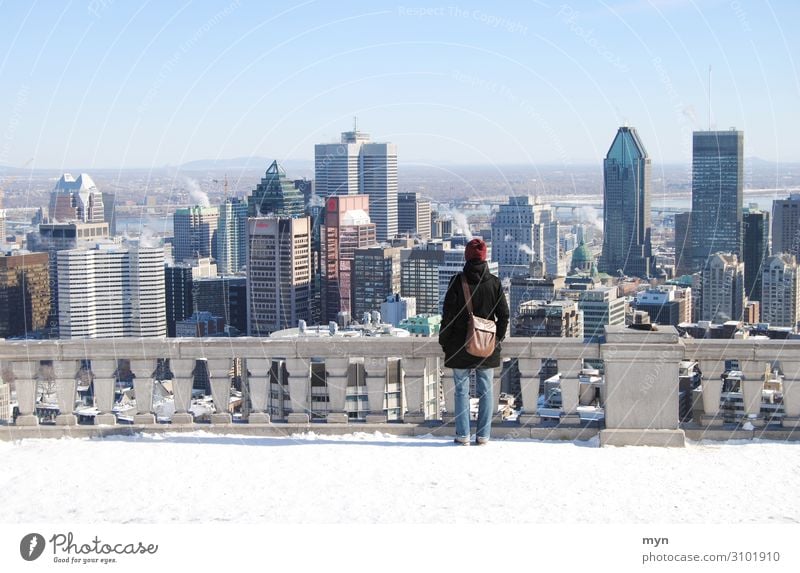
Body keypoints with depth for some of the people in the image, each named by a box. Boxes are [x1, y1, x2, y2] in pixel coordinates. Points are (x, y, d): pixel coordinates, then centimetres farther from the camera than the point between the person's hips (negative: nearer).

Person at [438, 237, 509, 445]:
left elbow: (448, 314, -7)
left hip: (461, 346, -2)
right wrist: (497, 339, 13)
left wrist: (444, 341, 4)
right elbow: (504, 315, 1)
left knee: (462, 390, 5)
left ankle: (463, 435, 5)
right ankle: (483, 435, 9)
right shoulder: (494, 282, -2)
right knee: (486, 390, 8)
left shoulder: (458, 281, -8)